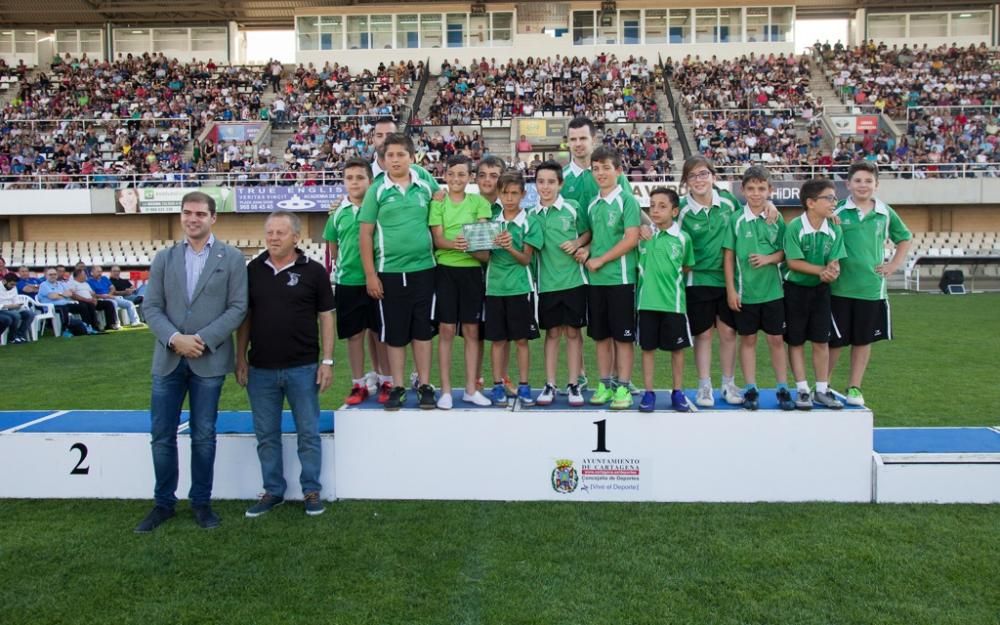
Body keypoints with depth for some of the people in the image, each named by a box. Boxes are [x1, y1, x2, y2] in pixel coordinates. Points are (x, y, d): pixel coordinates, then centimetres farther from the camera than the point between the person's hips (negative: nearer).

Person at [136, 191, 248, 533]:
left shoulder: (232, 258, 1)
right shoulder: (164, 258, 9)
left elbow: (238, 308, -5)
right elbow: (151, 307, 4)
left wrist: (203, 339, -14)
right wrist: (175, 338, -13)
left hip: (209, 360, -2)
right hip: (168, 359, 3)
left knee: (203, 436, 6)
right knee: (162, 435, 6)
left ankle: (201, 501, 20)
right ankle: (164, 502, 21)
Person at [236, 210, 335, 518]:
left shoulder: (313, 271, -3)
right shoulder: (252, 270, 5)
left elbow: (326, 317, 0)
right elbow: (244, 317, 10)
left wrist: (327, 361, -5)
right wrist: (241, 359, 6)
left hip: (303, 367, -2)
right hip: (261, 369, 3)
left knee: (308, 433, 6)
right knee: (266, 435, 11)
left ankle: (311, 490, 19)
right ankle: (273, 490, 25)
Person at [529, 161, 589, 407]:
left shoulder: (572, 208, -2)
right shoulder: (532, 214, 5)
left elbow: (588, 233, 8)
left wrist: (578, 243, -10)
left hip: (573, 279, -2)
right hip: (547, 282, 2)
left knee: (573, 331, 5)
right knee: (552, 333, 9)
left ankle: (573, 385, 14)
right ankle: (550, 385, 16)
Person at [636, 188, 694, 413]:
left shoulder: (682, 238, -2)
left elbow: (687, 267, 11)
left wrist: (670, 276, 2)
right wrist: (648, 273, -2)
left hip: (673, 301, 0)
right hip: (647, 301, 1)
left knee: (677, 348, 8)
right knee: (647, 347, 6)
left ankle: (678, 393, 20)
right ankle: (649, 393, 16)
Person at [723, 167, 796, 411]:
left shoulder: (777, 219, 2)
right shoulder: (736, 219, -2)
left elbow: (784, 252, 6)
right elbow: (728, 256, -2)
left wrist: (769, 258, -15)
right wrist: (730, 290, -5)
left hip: (772, 290, 1)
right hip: (745, 291, -1)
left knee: (776, 339, 6)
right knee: (748, 340, 7)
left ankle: (783, 389, 15)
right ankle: (751, 390, 16)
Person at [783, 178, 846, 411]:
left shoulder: (834, 229, -4)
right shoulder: (795, 227, -17)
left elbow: (835, 261, -6)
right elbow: (793, 262, -20)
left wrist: (832, 271, -29)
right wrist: (822, 270, -25)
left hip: (821, 290, 4)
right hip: (796, 289, -4)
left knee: (821, 341, 7)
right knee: (796, 341, 4)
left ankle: (822, 390, 16)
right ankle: (802, 390, 14)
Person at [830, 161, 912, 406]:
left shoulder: (885, 213, 5)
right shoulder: (837, 211, -4)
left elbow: (904, 239, 18)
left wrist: (894, 265, 8)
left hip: (872, 287, 3)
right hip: (839, 287, -2)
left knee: (863, 340, 10)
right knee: (835, 340, 5)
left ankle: (854, 387, 23)